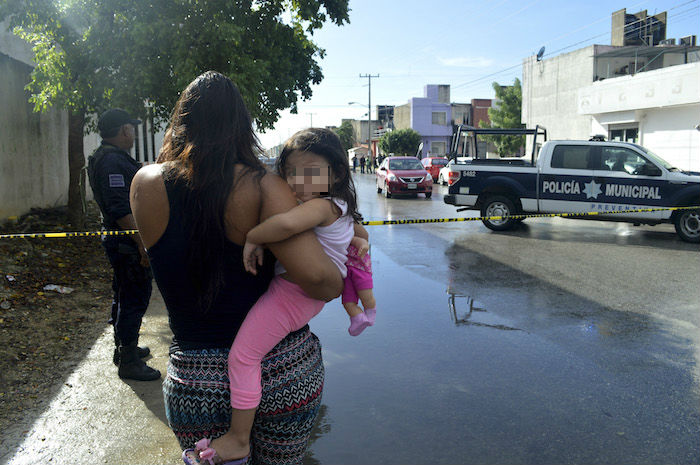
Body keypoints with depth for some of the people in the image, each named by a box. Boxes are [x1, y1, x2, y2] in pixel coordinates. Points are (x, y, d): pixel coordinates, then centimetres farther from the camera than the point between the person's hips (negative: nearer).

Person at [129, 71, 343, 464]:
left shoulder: (146, 185, -8)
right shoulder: (263, 188, -18)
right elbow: (317, 276, -30)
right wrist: (338, 282, -6)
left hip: (196, 383, 1)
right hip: (285, 370, -1)